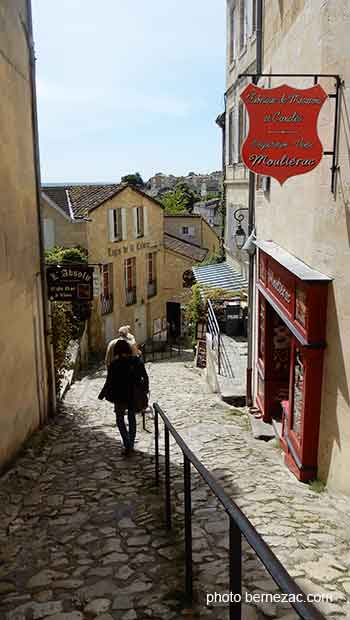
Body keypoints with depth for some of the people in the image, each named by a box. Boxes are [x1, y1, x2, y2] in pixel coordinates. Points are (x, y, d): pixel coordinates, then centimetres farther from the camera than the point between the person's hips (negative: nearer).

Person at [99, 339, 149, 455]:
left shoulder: (114, 364, -14)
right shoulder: (137, 361, -4)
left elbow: (109, 382, -11)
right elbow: (145, 377, 2)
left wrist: (102, 394, 3)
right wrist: (145, 390, 19)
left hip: (120, 397, -3)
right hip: (134, 396, 3)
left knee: (120, 419, 14)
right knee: (132, 418, 21)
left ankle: (127, 445, -1)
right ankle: (131, 444, 28)